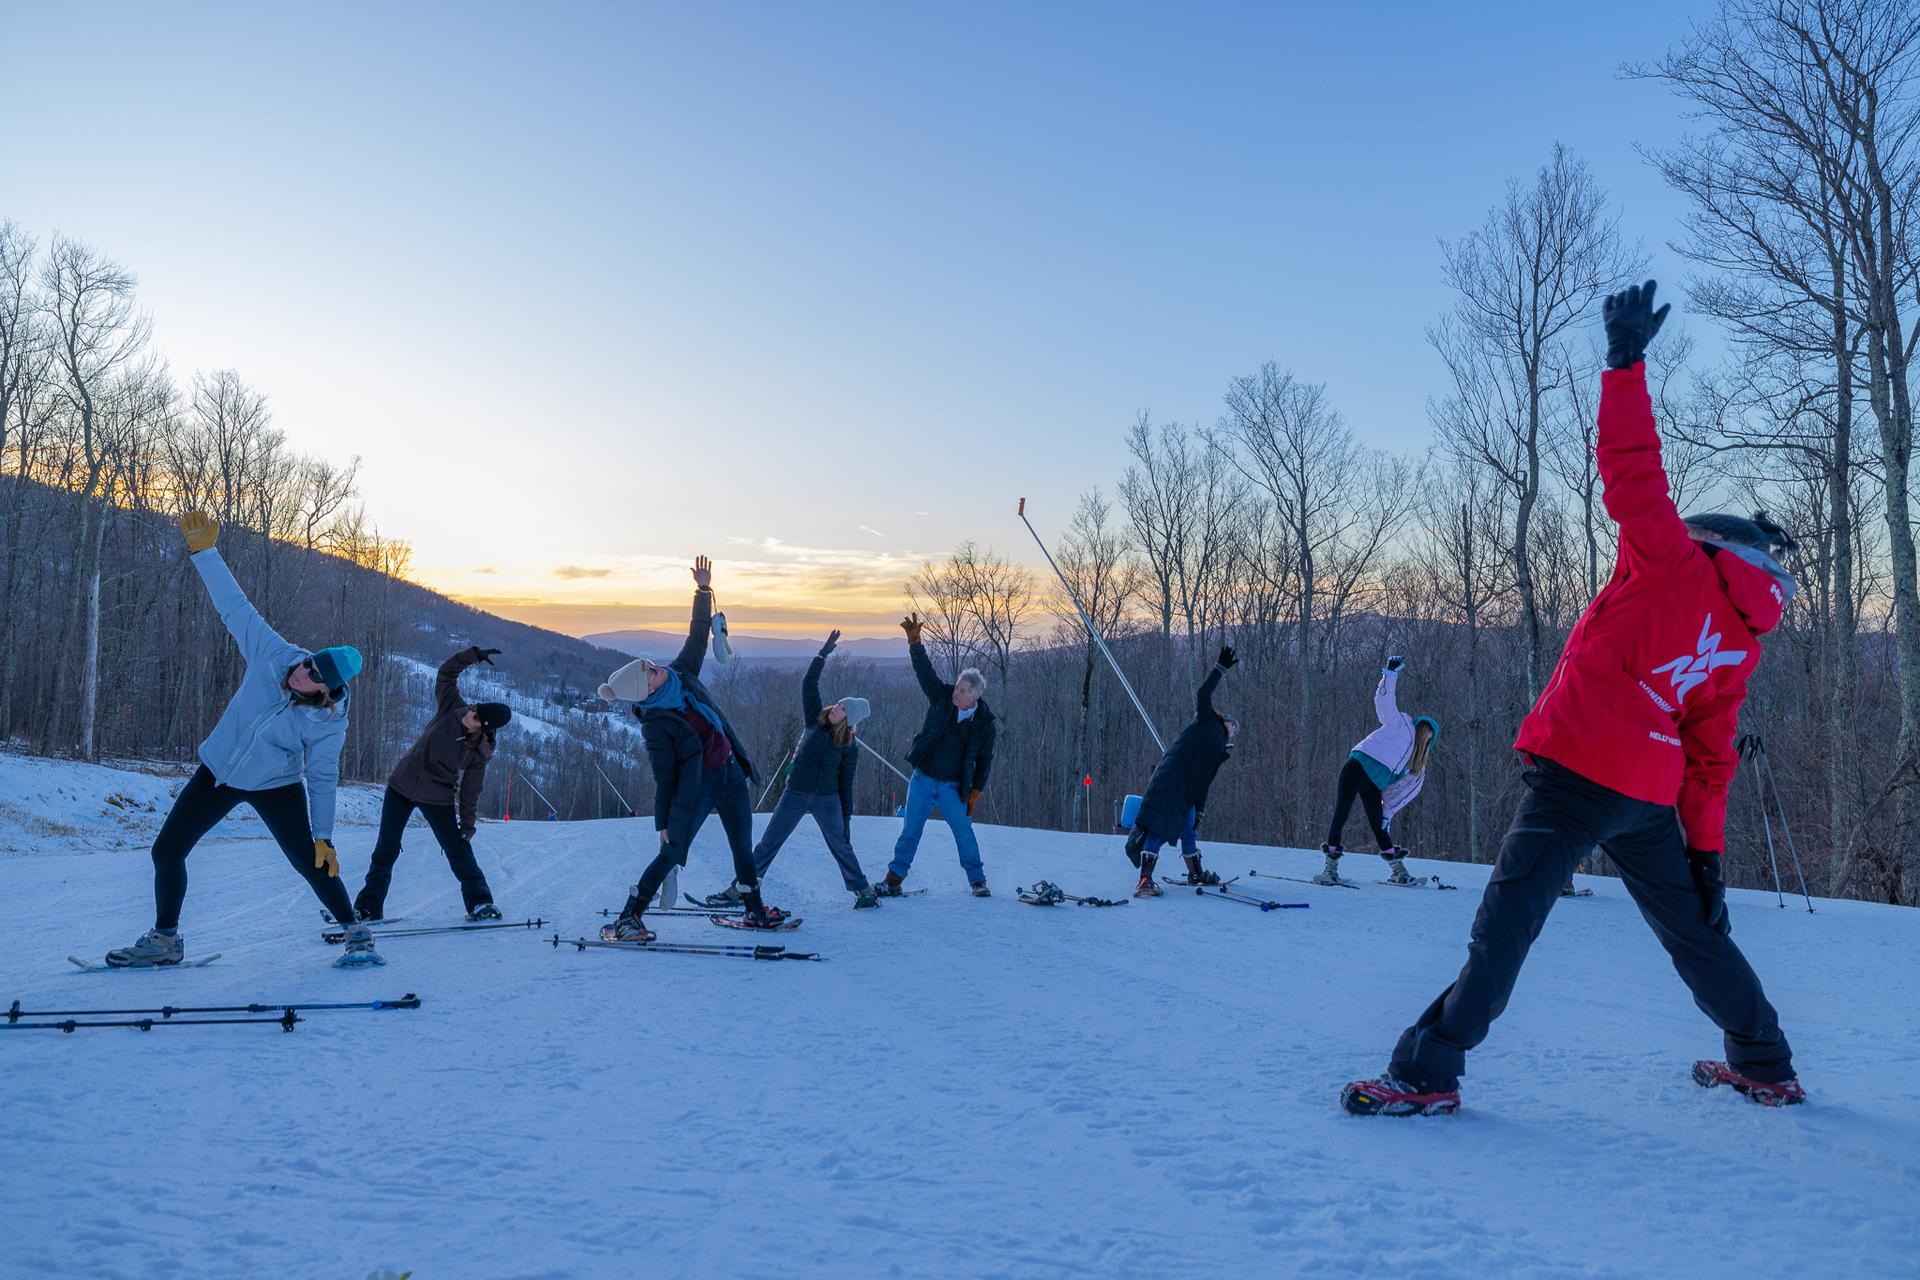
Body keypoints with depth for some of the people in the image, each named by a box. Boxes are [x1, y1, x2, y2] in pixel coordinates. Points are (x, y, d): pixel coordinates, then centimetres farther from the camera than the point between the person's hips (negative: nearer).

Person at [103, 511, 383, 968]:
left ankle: (357, 935, 10)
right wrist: (203, 551, -21)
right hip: (217, 773, 4)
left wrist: (324, 836, -14)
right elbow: (234, 606, -16)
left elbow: (322, 779, -13)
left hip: (275, 787, -4)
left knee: (310, 861, -9)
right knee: (166, 849, 5)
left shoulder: (329, 724, -24)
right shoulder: (274, 656, -21)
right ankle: (164, 941, 22)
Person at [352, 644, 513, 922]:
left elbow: (470, 791, -5)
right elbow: (446, 673, -9)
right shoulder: (452, 709, -9)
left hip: (438, 799, -2)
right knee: (386, 849, 6)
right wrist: (473, 655, -19)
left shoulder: (480, 753, -12)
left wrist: (467, 824, -7)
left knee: (459, 849, -6)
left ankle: (480, 902, 2)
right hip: (402, 785, 2)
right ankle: (368, 907, 16)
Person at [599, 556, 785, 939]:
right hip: (698, 785, -7)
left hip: (731, 771, 7)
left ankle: (756, 911, 30)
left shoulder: (681, 674, -3)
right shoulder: (655, 725, -19)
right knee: (671, 852, -5)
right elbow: (664, 779, -14)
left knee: (743, 846, 15)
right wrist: (663, 822, -9)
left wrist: (703, 591, 0)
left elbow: (697, 637, 5)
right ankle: (627, 918, 4)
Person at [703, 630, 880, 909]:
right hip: (795, 795, 2)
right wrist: (823, 654, -11)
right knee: (767, 844, 3)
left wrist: (847, 816, 0)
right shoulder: (816, 720, -1)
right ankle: (740, 889, 8)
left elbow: (846, 784, 0)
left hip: (827, 800, -2)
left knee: (842, 847, 4)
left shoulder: (849, 747, -6)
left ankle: (863, 890, 20)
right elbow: (808, 684, -6)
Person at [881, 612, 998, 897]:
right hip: (923, 779, 1)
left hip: (953, 787, -1)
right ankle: (894, 879, 12)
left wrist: (975, 792, 1)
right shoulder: (942, 697, -3)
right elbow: (924, 671, -10)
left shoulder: (985, 724, -6)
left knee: (964, 833, 4)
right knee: (910, 832, 4)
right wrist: (914, 642, -23)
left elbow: (984, 761, 3)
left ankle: (978, 882, 19)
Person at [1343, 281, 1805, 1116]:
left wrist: (1626, 362, -6)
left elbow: (1632, 476, -9)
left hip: (1575, 771, -7)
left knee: (1506, 924, -6)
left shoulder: (1675, 564, -1)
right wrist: (1704, 849, 18)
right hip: (1652, 797, 7)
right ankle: (1767, 1068, 38)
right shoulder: (1740, 648, 15)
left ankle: (1427, 1073, -4)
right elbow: (1710, 757, 15)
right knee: (1693, 929, 24)